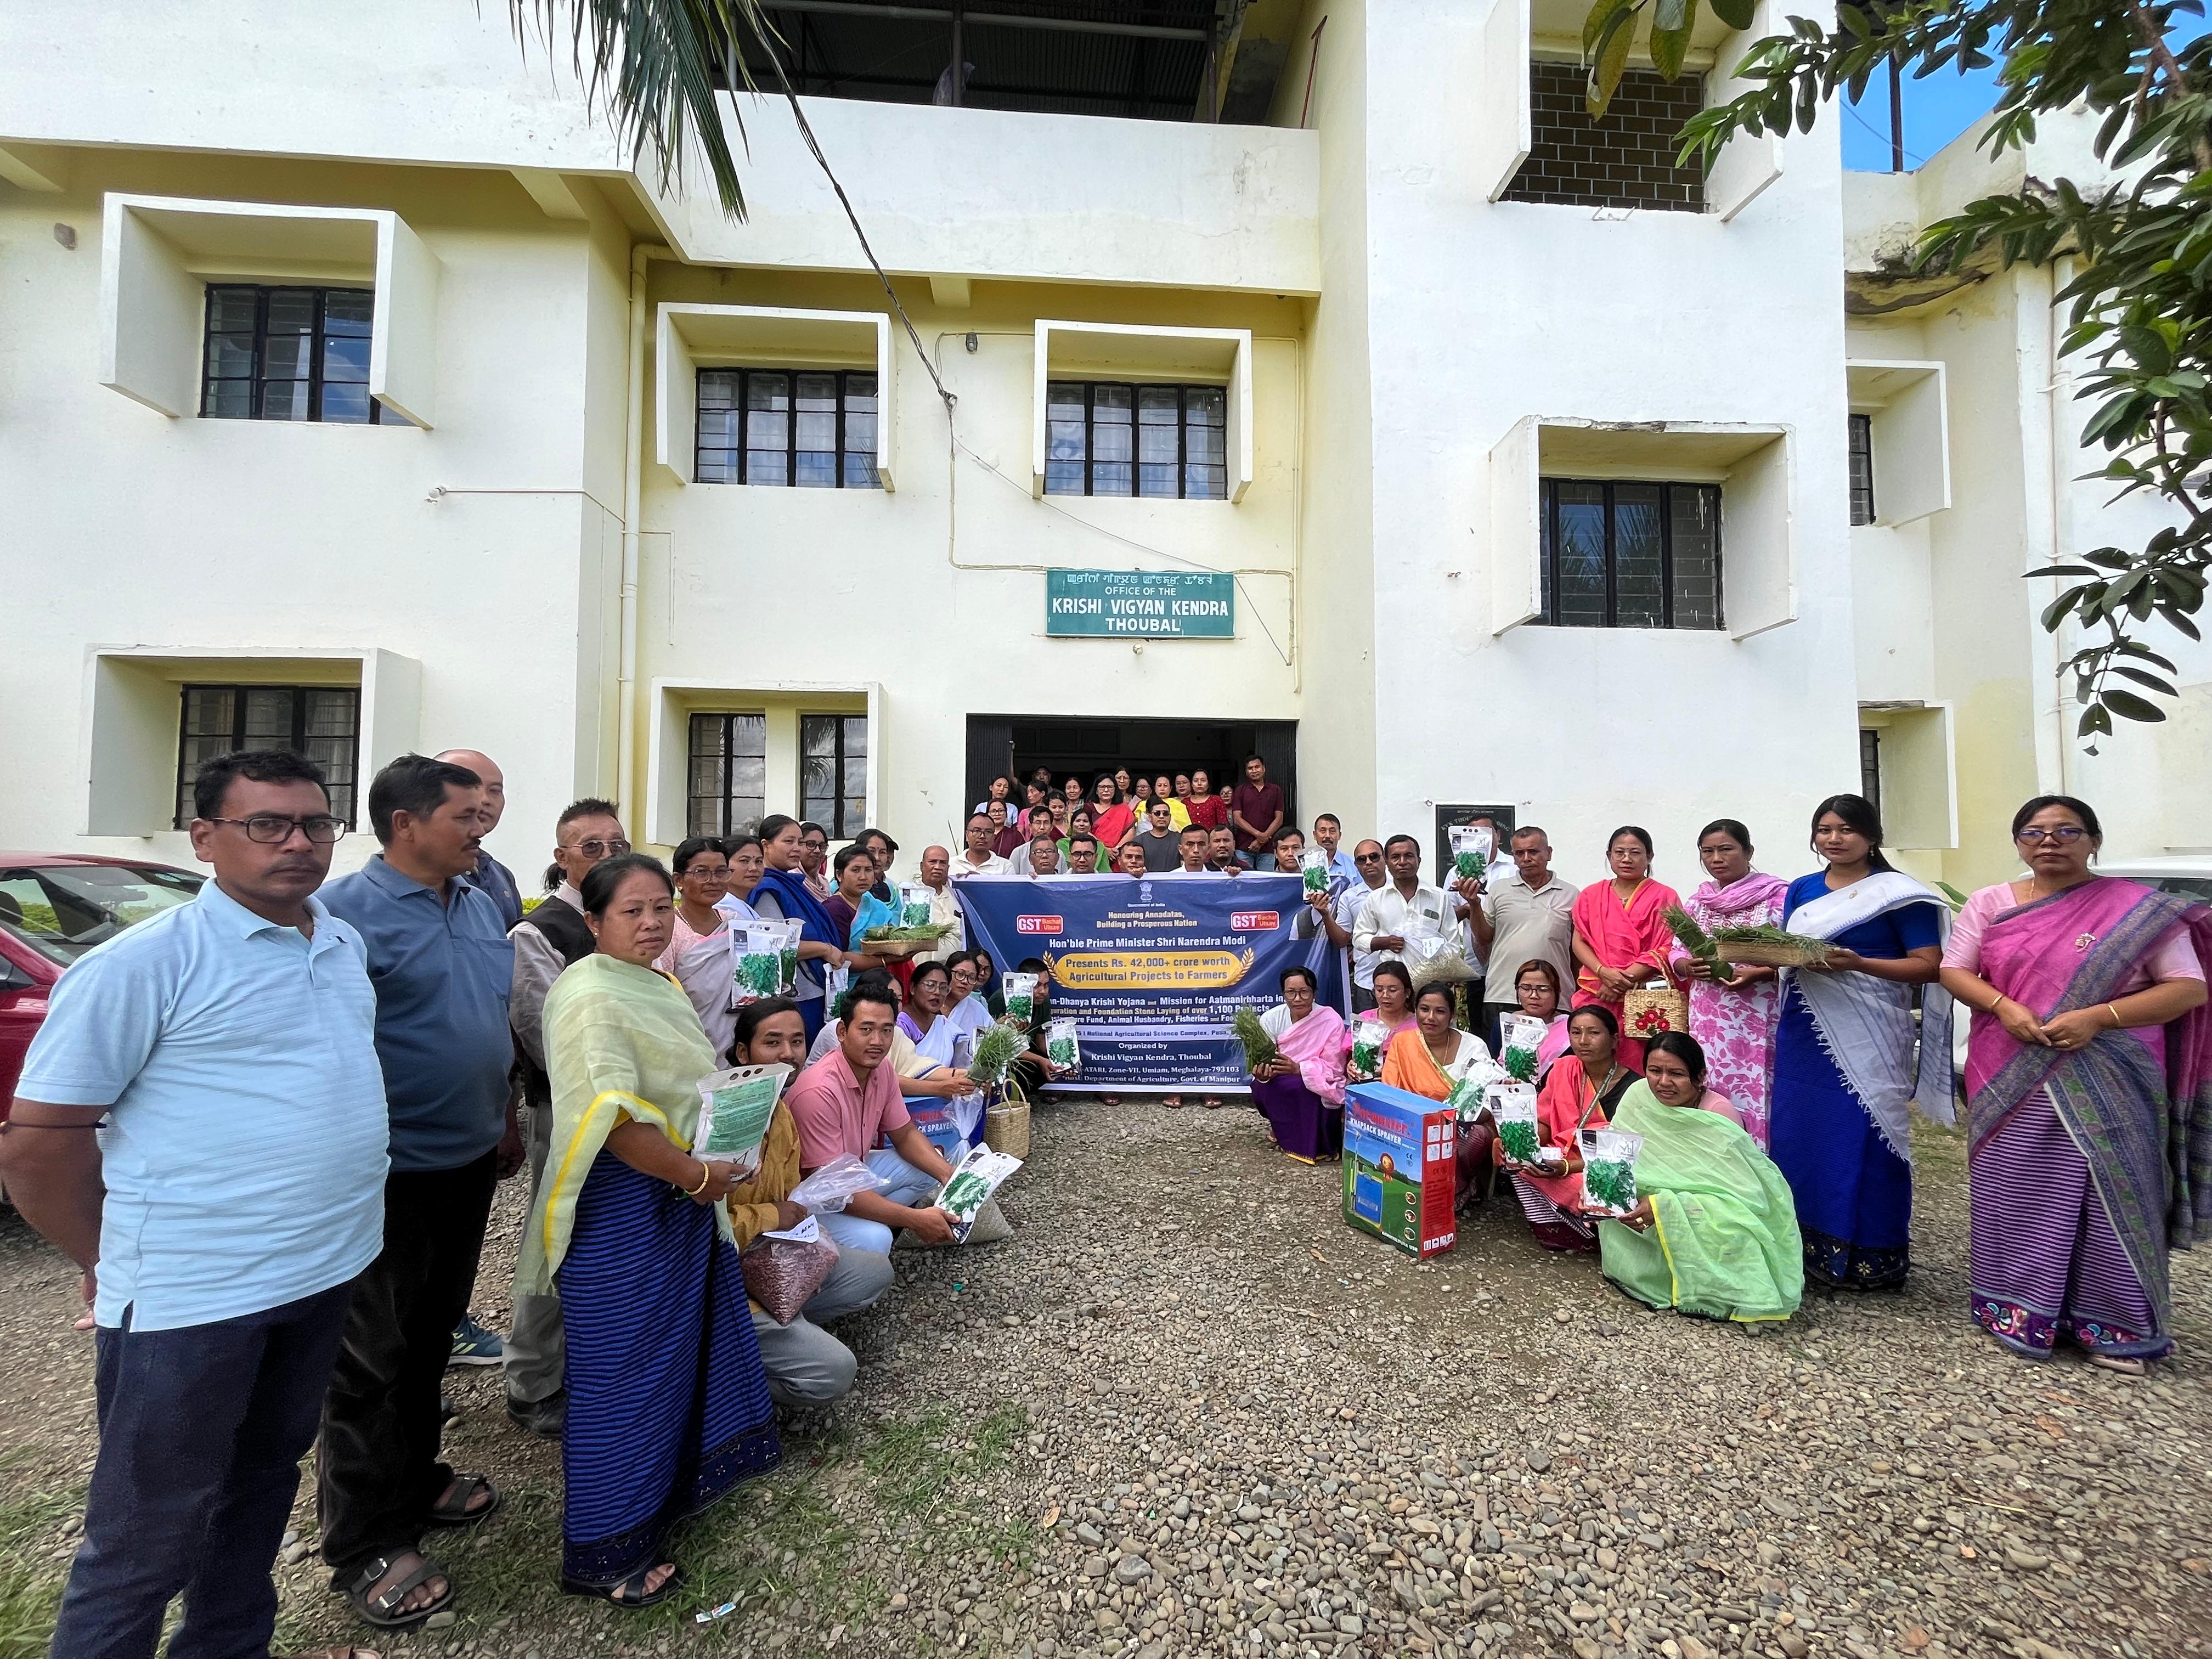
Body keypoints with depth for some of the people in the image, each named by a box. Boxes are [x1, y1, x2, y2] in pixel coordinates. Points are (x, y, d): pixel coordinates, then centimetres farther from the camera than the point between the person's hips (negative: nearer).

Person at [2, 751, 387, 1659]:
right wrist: (112, 1267, -2)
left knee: (266, 1477, 23)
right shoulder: (144, 962, -15)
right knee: (148, 1541, 10)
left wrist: (333, 1229, 14)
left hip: (327, 1272, 6)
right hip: (191, 1296, -6)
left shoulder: (345, 943, 5)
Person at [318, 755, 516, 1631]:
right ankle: (366, 1546, 24)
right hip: (387, 1174, -7)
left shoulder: (480, 903, 7)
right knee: (370, 1359, 8)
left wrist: (507, 1121, 16)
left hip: (467, 1162, 7)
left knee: (431, 1338, 21)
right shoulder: (348, 908, -17)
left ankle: (413, 1479, 40)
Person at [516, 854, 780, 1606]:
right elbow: (615, 1119, -30)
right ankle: (603, 1554, 25)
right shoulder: (593, 996, -22)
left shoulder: (658, 986, 9)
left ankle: (670, 1483, 45)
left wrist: (712, 1171, 13)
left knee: (682, 1346, 23)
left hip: (682, 1199, 10)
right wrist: (698, 1175, -20)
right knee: (623, 1370, 5)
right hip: (623, 1209, -10)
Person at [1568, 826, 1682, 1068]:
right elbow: (1579, 942, 9)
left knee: (1638, 1068, -6)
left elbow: (1665, 951, -4)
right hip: (1595, 996, 3)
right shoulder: (1590, 895, 14)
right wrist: (1604, 972, -9)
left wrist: (1624, 980, -11)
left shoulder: (1664, 897, 5)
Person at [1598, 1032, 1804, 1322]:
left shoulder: (1718, 1112, -18)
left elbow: (1737, 1190, -25)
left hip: (1711, 1218, -3)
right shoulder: (1639, 1095, -8)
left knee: (1729, 1233, -31)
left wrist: (1664, 1205, -36)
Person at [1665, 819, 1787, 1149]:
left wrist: (1756, 974, -19)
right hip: (1708, 1018, 4)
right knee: (1713, 1094, 6)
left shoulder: (1776, 894, -1)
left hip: (1761, 1017, -4)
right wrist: (1690, 966, -6)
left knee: (1758, 1092, -4)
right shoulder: (1696, 902, 13)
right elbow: (1676, 954, 15)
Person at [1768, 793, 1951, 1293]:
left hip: (1866, 1034, -5)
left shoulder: (1898, 893, -4)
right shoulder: (1801, 890, 12)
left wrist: (1858, 963, -21)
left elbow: (1929, 966, -8)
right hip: (1804, 1030, 5)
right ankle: (1807, 1246, 21)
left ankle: (1869, 1257, 13)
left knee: (1864, 1139, -1)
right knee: (1798, 1134, 8)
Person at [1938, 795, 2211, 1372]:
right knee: (2017, 1193, 7)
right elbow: (1954, 970, 5)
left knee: (2109, 1192, 3)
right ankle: (2019, 1311, 19)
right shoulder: (1990, 903, 5)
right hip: (2011, 1081, 2)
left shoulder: (2140, 908, -1)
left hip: (2108, 1082, -1)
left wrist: (2097, 1017, -17)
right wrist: (2004, 1007, -14)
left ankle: (2114, 1324, 19)